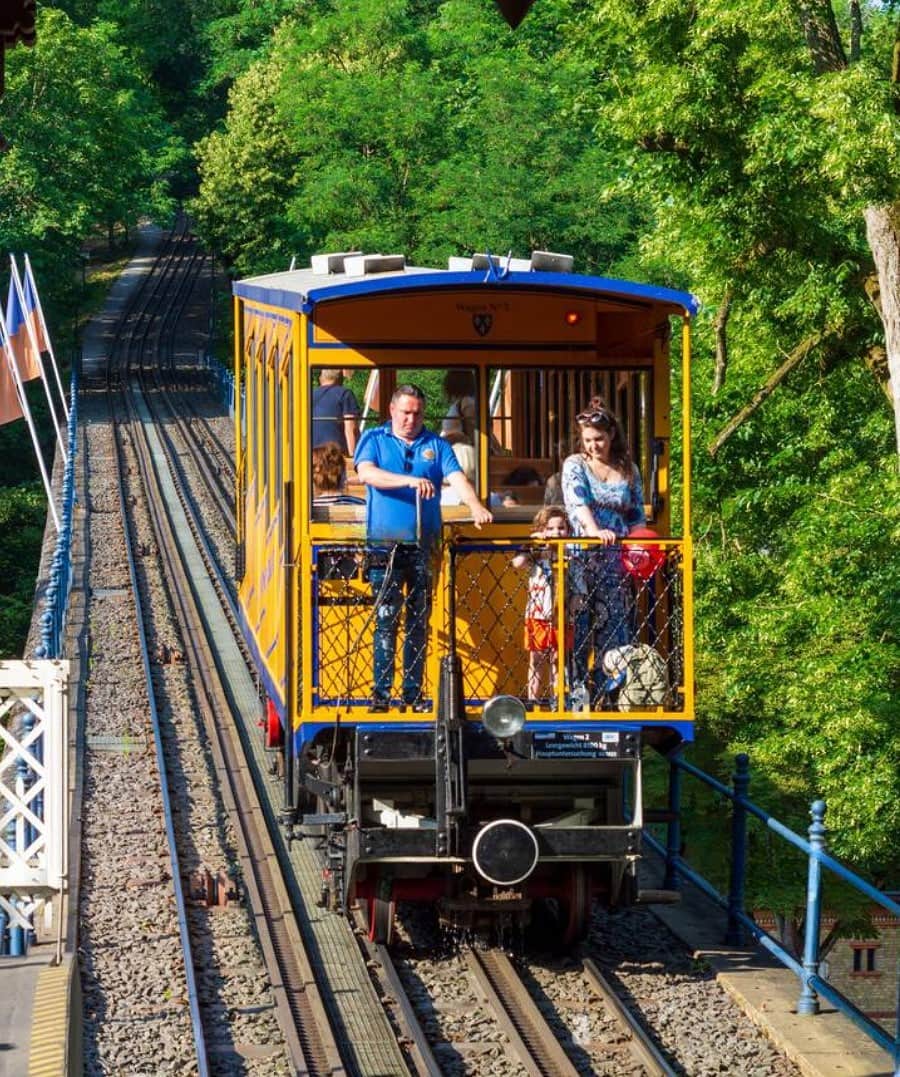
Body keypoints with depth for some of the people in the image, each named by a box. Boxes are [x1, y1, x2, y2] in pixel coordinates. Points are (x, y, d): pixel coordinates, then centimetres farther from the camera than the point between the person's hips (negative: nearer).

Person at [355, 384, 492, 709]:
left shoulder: (436, 446, 12)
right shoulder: (374, 439, 7)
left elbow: (457, 478, -2)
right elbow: (366, 472, -12)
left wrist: (476, 506, -22)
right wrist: (409, 481, -25)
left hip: (424, 548, 2)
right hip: (385, 545, -2)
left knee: (419, 622, 4)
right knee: (386, 620, -6)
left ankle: (413, 692, 10)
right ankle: (380, 691, -3)